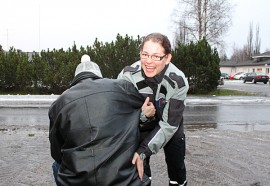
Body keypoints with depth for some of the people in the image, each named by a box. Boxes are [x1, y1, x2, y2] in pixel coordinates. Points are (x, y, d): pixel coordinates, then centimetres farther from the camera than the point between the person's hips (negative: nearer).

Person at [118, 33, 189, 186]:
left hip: (170, 125, 0)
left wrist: (144, 151, -36)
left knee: (177, 167, 9)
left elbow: (169, 123, -27)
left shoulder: (177, 81, -30)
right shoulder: (127, 76, -29)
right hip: (140, 126, 0)